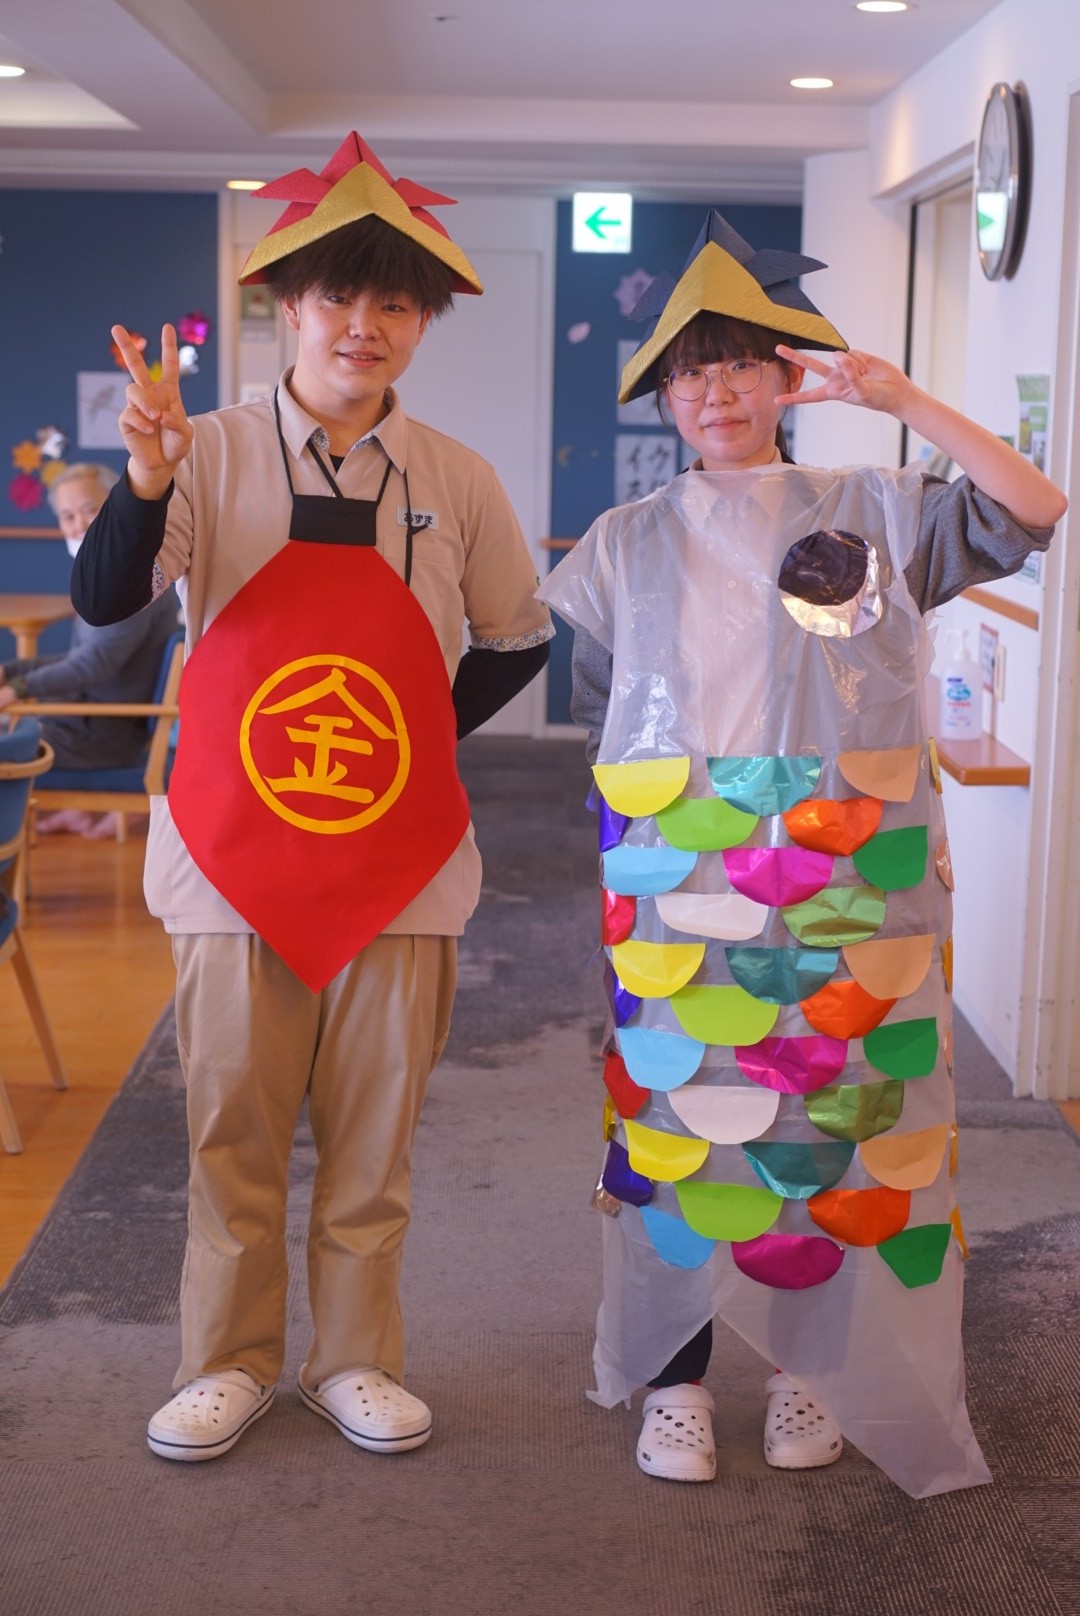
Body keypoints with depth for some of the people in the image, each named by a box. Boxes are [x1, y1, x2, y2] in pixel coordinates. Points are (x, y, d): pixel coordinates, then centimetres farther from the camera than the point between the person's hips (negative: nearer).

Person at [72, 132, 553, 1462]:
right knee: (233, 1136, 9)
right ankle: (230, 1362, 27)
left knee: (372, 1141, 11)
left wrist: (415, 737, 5)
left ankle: (355, 1362, 29)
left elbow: (516, 643, 14)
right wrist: (148, 477, -34)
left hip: (399, 861, 1)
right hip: (234, 853, -1)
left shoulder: (457, 481, 1)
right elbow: (102, 599, -17)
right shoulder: (213, 454, -4)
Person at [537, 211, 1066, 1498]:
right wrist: (643, 815, 3)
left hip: (847, 869, -1)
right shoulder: (629, 541, 12)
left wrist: (902, 401, -9)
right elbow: (602, 713, 15)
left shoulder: (874, 511, 6)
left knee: (835, 1096, 1)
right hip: (679, 869, 1)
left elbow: (1029, 514, -6)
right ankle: (675, 1377, 16)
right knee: (676, 1102, 2)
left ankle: (811, 1366, 20)